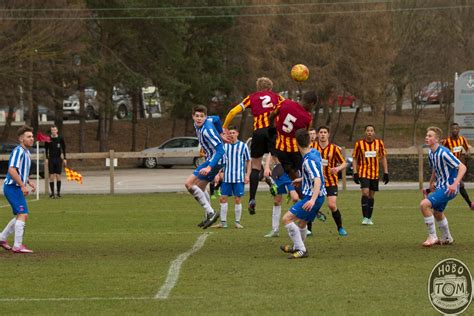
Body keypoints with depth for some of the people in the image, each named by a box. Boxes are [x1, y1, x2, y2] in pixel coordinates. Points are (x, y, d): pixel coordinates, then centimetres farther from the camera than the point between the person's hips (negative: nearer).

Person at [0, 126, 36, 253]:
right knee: (22, 215, -13)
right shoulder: (18, 151, -16)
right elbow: (12, 170, -25)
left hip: (17, 188, 10)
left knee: (21, 216, 16)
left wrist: (29, 182, 13)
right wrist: (23, 186, -23)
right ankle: (17, 246, -12)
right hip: (13, 187, -10)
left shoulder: (26, 152, 16)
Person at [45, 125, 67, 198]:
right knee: (51, 176, -2)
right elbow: (46, 149, 6)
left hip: (58, 159, 0)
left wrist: (64, 159, 4)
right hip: (51, 159, 0)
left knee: (58, 176, 0)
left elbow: (63, 149, 8)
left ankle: (58, 192, 7)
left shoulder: (60, 139, 2)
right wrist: (46, 158, -2)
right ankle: (52, 192, 3)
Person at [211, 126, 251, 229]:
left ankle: (238, 222, 10)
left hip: (239, 177, -2)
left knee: (238, 200, 0)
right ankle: (223, 222, 6)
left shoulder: (243, 146, 0)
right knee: (223, 198, 0)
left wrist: (247, 175, -2)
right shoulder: (224, 146, 6)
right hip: (226, 178, 3)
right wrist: (218, 173, 4)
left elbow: (248, 161, 5)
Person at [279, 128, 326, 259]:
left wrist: (313, 199, -43)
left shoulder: (309, 160, -23)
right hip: (319, 196, 10)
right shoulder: (315, 152, 6)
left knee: (286, 219, -13)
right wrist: (302, 179, 38)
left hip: (311, 197, -10)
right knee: (301, 222, 29)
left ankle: (301, 250, -11)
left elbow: (317, 180, -33)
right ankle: (297, 247, 50)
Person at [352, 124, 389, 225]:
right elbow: (355, 159, 3)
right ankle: (365, 217, -16)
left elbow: (383, 158, 10)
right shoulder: (359, 144, -2)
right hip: (363, 172, -2)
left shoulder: (379, 143, 3)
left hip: (375, 173, 2)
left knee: (371, 196, 7)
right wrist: (355, 173, -5)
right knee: (365, 193, -17)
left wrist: (386, 173, 5)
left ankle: (369, 218, 16)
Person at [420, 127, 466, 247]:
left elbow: (462, 167, -24)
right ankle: (447, 238, 47)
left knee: (424, 204, -21)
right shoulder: (431, 153, 4)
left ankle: (432, 237, -10)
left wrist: (455, 184, -31)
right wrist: (431, 182, 19)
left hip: (448, 188, -10)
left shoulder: (443, 153, -23)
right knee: (437, 212, 25)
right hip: (440, 186, 10)